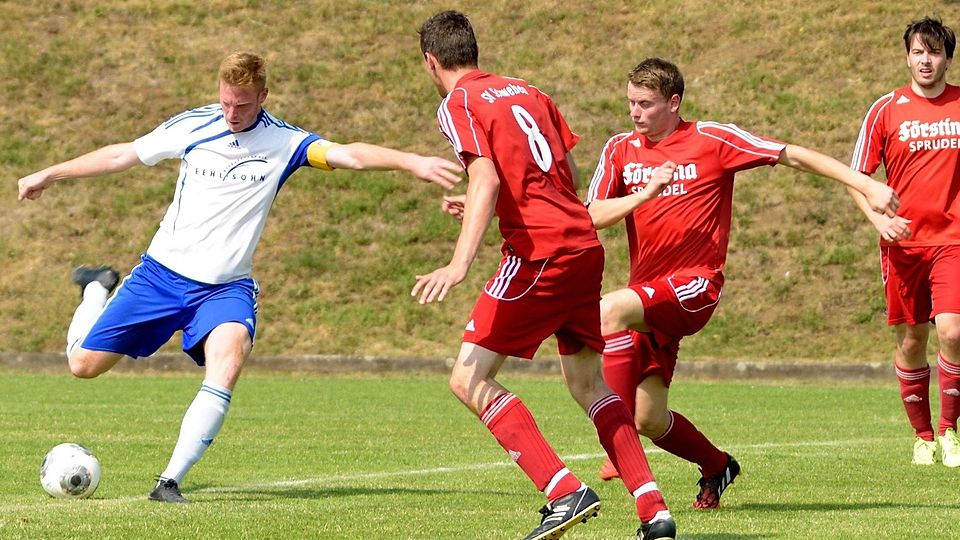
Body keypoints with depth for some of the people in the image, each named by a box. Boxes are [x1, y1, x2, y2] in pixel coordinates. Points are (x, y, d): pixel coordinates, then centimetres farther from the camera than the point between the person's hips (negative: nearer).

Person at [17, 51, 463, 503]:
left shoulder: (284, 142, -8)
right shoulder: (192, 126, -4)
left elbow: (349, 154, -22)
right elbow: (121, 156, 9)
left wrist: (412, 162, -39)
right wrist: (50, 174, 15)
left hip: (226, 287, -1)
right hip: (161, 273, 1)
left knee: (228, 361, -31)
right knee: (84, 363, 3)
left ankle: (170, 481, -27)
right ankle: (98, 289, 38)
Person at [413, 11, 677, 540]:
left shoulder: (459, 104, -3)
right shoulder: (526, 91, 18)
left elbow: (486, 181, -19)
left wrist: (459, 264, -28)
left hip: (538, 253, -8)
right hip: (585, 245, 8)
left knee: (470, 380, -4)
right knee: (587, 383, 19)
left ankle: (565, 492, -15)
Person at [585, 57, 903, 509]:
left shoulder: (712, 140, -3)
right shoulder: (620, 149, 8)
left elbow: (793, 156, -2)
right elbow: (592, 218, 0)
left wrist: (867, 186, -7)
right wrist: (646, 192, -17)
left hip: (694, 285, -5)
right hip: (647, 294, 5)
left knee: (610, 310, -33)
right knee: (650, 420, -1)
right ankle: (716, 466, 29)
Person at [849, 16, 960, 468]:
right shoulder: (886, 110, 1)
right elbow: (858, 175, 5)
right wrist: (878, 218, -11)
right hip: (903, 241, 0)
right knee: (911, 341, 4)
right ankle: (922, 435, 19)